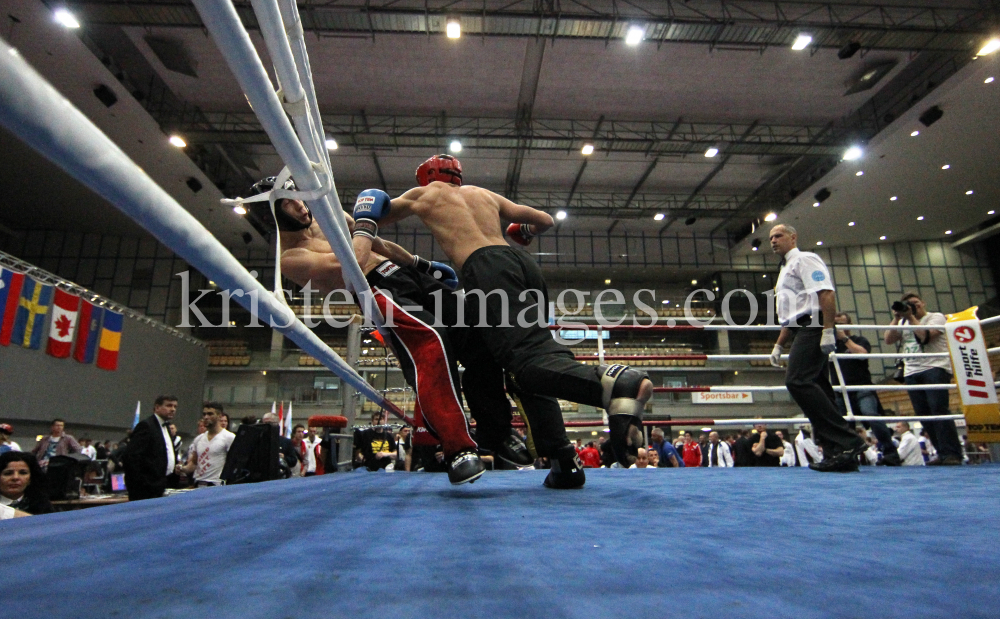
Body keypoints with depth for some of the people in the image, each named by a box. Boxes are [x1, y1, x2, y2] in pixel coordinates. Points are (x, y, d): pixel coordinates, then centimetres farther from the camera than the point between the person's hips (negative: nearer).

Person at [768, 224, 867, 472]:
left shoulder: (804, 260, -1)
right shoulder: (785, 270, 27)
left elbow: (826, 293, -15)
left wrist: (828, 331, -24)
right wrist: (779, 345, 24)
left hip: (812, 328, -10)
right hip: (802, 331, 10)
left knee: (797, 381, -23)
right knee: (817, 389, 4)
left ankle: (847, 442, -22)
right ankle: (836, 452, 4)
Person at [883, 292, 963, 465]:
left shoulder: (936, 317, 6)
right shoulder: (904, 323, 20)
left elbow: (925, 336, -11)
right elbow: (888, 340, 7)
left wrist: (911, 317, -6)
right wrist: (897, 318, 3)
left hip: (934, 368, -5)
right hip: (912, 373, 5)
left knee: (938, 409, -17)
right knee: (924, 414, 0)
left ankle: (952, 454, -14)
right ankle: (942, 454, 6)